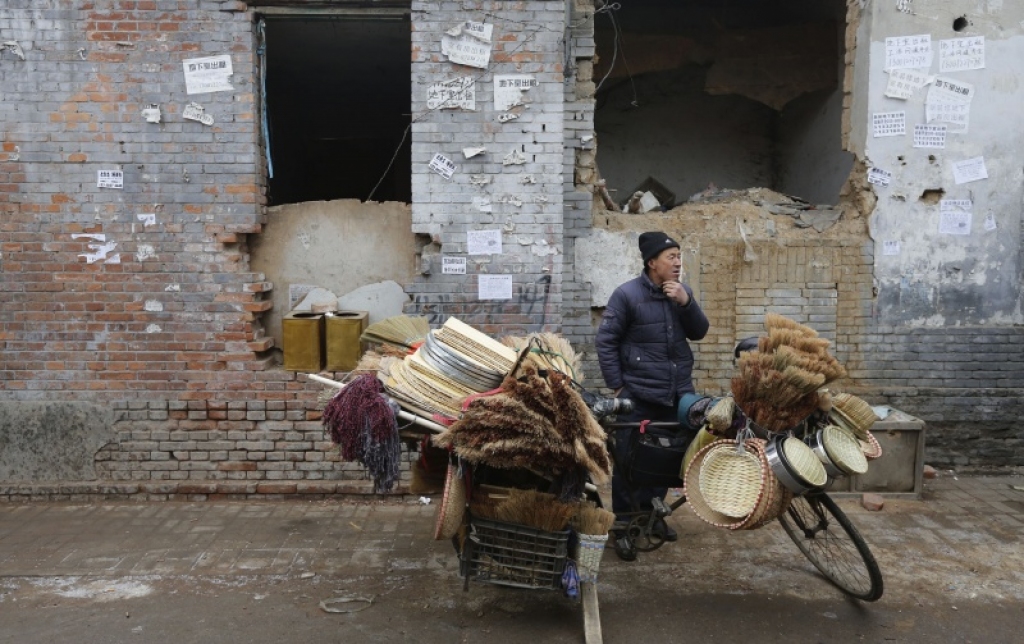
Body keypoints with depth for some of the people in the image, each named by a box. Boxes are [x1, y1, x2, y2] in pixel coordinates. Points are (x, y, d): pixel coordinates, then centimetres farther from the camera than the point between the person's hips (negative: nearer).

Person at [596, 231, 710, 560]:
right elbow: (606, 341, -8)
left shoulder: (682, 291, 7)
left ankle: (652, 512, 34)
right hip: (638, 395, -5)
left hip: (678, 393, 6)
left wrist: (686, 302, -13)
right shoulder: (627, 294, -10)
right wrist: (617, 386, -10)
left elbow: (699, 333, 4)